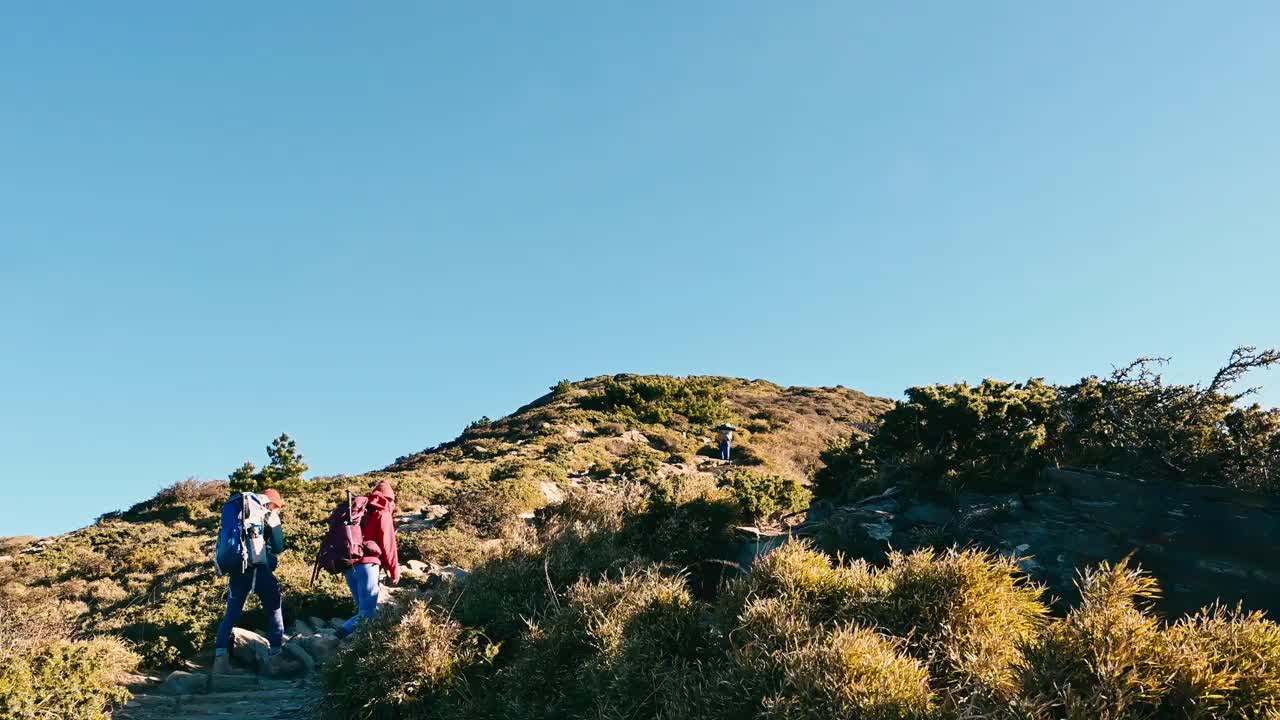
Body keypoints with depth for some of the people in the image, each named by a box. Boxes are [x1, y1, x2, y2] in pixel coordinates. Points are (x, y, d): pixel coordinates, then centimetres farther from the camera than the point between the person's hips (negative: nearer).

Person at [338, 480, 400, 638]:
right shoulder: (383, 514, 3)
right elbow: (388, 545, -2)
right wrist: (395, 571, 5)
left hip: (348, 564, 7)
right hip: (366, 564, -7)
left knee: (363, 606, 15)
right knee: (368, 612, -8)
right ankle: (343, 634, -23)